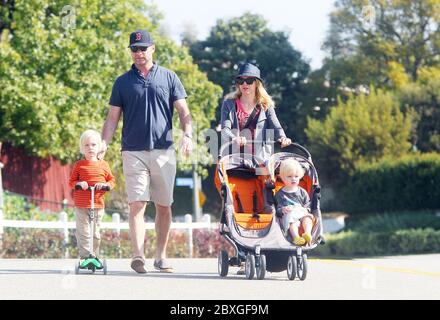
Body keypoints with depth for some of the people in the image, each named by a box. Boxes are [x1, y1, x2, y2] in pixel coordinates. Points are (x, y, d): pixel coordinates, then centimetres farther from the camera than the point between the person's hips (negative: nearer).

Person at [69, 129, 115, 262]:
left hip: (98, 204, 2)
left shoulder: (103, 165, 8)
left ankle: (94, 256, 20)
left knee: (95, 233, 10)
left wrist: (105, 185, -9)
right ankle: (85, 256, -7)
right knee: (83, 233, -7)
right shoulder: (79, 165, 2)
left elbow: (112, 180, 13)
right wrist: (78, 184, -16)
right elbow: (71, 181, 5)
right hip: (81, 205, -2)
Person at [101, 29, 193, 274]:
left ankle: (161, 256, 12)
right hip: (133, 151, -1)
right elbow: (112, 118, 9)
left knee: (164, 206, 4)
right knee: (137, 204, -12)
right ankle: (138, 256, -19)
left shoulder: (169, 78, 10)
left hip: (164, 151, 1)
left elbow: (183, 111, 6)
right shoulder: (123, 82, 10)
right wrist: (104, 143, -6)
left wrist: (188, 135, -12)